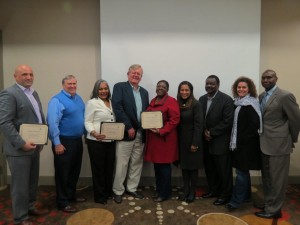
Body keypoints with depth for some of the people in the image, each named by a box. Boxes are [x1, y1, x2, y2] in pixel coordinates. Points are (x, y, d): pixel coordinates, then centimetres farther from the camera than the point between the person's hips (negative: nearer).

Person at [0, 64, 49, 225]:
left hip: (34, 145, 8)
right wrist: (22, 143, -22)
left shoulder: (33, 92, 12)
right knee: (20, 184, 7)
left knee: (32, 181, 19)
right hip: (19, 148, -7)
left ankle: (30, 207, 38)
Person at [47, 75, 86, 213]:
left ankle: (71, 195, 36)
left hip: (78, 140, 8)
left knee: (75, 170, 18)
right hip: (64, 141, -8)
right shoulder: (57, 100, -14)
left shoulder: (78, 99, 11)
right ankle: (62, 202, 18)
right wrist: (57, 143, -22)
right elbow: (52, 123, -20)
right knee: (63, 172, 4)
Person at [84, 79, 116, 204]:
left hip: (110, 141, 6)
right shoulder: (92, 102, -6)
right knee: (98, 168, 6)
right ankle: (99, 196, 21)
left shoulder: (111, 102, 15)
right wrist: (94, 133, -27)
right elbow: (87, 122, -10)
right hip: (96, 141, -6)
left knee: (109, 167, 15)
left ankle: (108, 192, 32)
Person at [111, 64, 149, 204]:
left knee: (137, 163, 14)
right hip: (126, 132, -6)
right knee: (121, 164, 2)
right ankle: (118, 191, 21)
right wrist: (129, 127, -18)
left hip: (140, 134, 6)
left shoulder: (144, 92, 15)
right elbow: (117, 108, -15)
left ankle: (131, 188, 31)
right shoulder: (119, 87, -3)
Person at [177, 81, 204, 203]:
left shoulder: (196, 104, -11)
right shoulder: (178, 104, 4)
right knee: (184, 165, 13)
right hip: (181, 140, 5)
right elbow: (176, 123, 6)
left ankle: (192, 192, 24)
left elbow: (198, 125, -14)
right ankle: (186, 190, 27)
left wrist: (195, 143, -17)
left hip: (192, 140, -5)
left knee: (193, 167, 8)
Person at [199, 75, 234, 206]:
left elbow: (227, 121, -16)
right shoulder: (202, 99, 8)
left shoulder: (226, 99, -11)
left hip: (220, 141, -6)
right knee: (209, 168, 15)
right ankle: (213, 190, 33)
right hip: (206, 141, 6)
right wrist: (204, 132, -7)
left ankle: (225, 194, 23)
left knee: (223, 170, 6)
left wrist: (212, 133, -15)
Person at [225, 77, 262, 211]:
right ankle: (246, 196, 34)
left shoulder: (250, 104, -13)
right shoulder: (238, 103, 9)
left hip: (247, 144, -8)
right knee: (243, 170, 18)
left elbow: (255, 124, -20)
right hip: (239, 143, 8)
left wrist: (242, 139, -17)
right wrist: (235, 141, 8)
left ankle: (235, 201, 9)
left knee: (241, 171, -1)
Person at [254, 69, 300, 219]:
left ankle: (274, 209, 21)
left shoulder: (285, 96, -13)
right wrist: (261, 138, 9)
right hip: (264, 143, 8)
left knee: (277, 179, 6)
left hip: (278, 144, -7)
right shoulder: (261, 97, 9)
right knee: (266, 177, 19)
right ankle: (268, 203, 37)